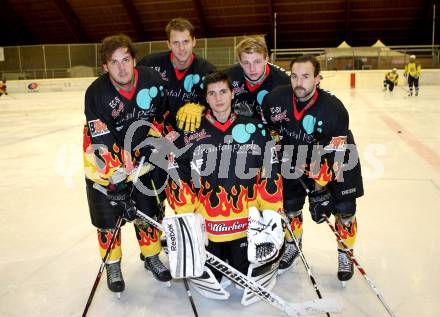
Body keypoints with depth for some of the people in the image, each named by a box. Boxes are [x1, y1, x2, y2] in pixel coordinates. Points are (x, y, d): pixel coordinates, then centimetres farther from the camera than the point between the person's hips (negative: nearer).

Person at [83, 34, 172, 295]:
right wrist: (118, 178, -30)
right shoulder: (97, 93, -26)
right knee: (109, 215, 5)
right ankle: (113, 265, 28)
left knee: (148, 209, 11)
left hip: (140, 155, 3)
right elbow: (103, 144, -27)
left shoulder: (152, 80, -16)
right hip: (104, 160, -3)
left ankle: (152, 257, 33)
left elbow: (163, 114, 3)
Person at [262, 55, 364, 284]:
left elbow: (332, 157, -28)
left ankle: (344, 255, 22)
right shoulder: (274, 99, -21)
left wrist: (320, 189, -28)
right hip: (295, 158, 3)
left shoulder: (334, 109, -31)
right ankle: (292, 247, 31)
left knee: (344, 209, -5)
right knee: (289, 205, 3)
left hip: (339, 158, -3)